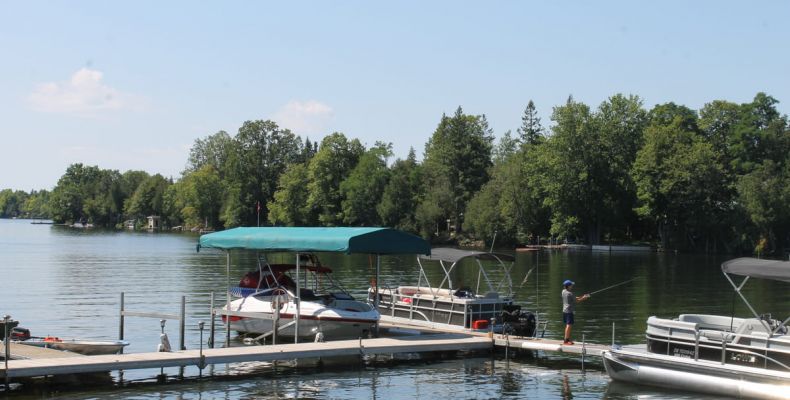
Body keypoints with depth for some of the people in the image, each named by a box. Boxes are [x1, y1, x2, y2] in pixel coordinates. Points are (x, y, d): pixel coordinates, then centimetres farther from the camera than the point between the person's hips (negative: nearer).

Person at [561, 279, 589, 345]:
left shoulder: (563, 291, 8)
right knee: (569, 325, -8)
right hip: (569, 311, -9)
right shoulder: (569, 293, -18)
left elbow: (574, 298, 15)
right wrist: (585, 298, 6)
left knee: (567, 325, 15)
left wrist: (582, 297, 14)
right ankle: (566, 340, -9)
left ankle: (567, 339, 20)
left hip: (564, 311, 9)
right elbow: (577, 300, -8)